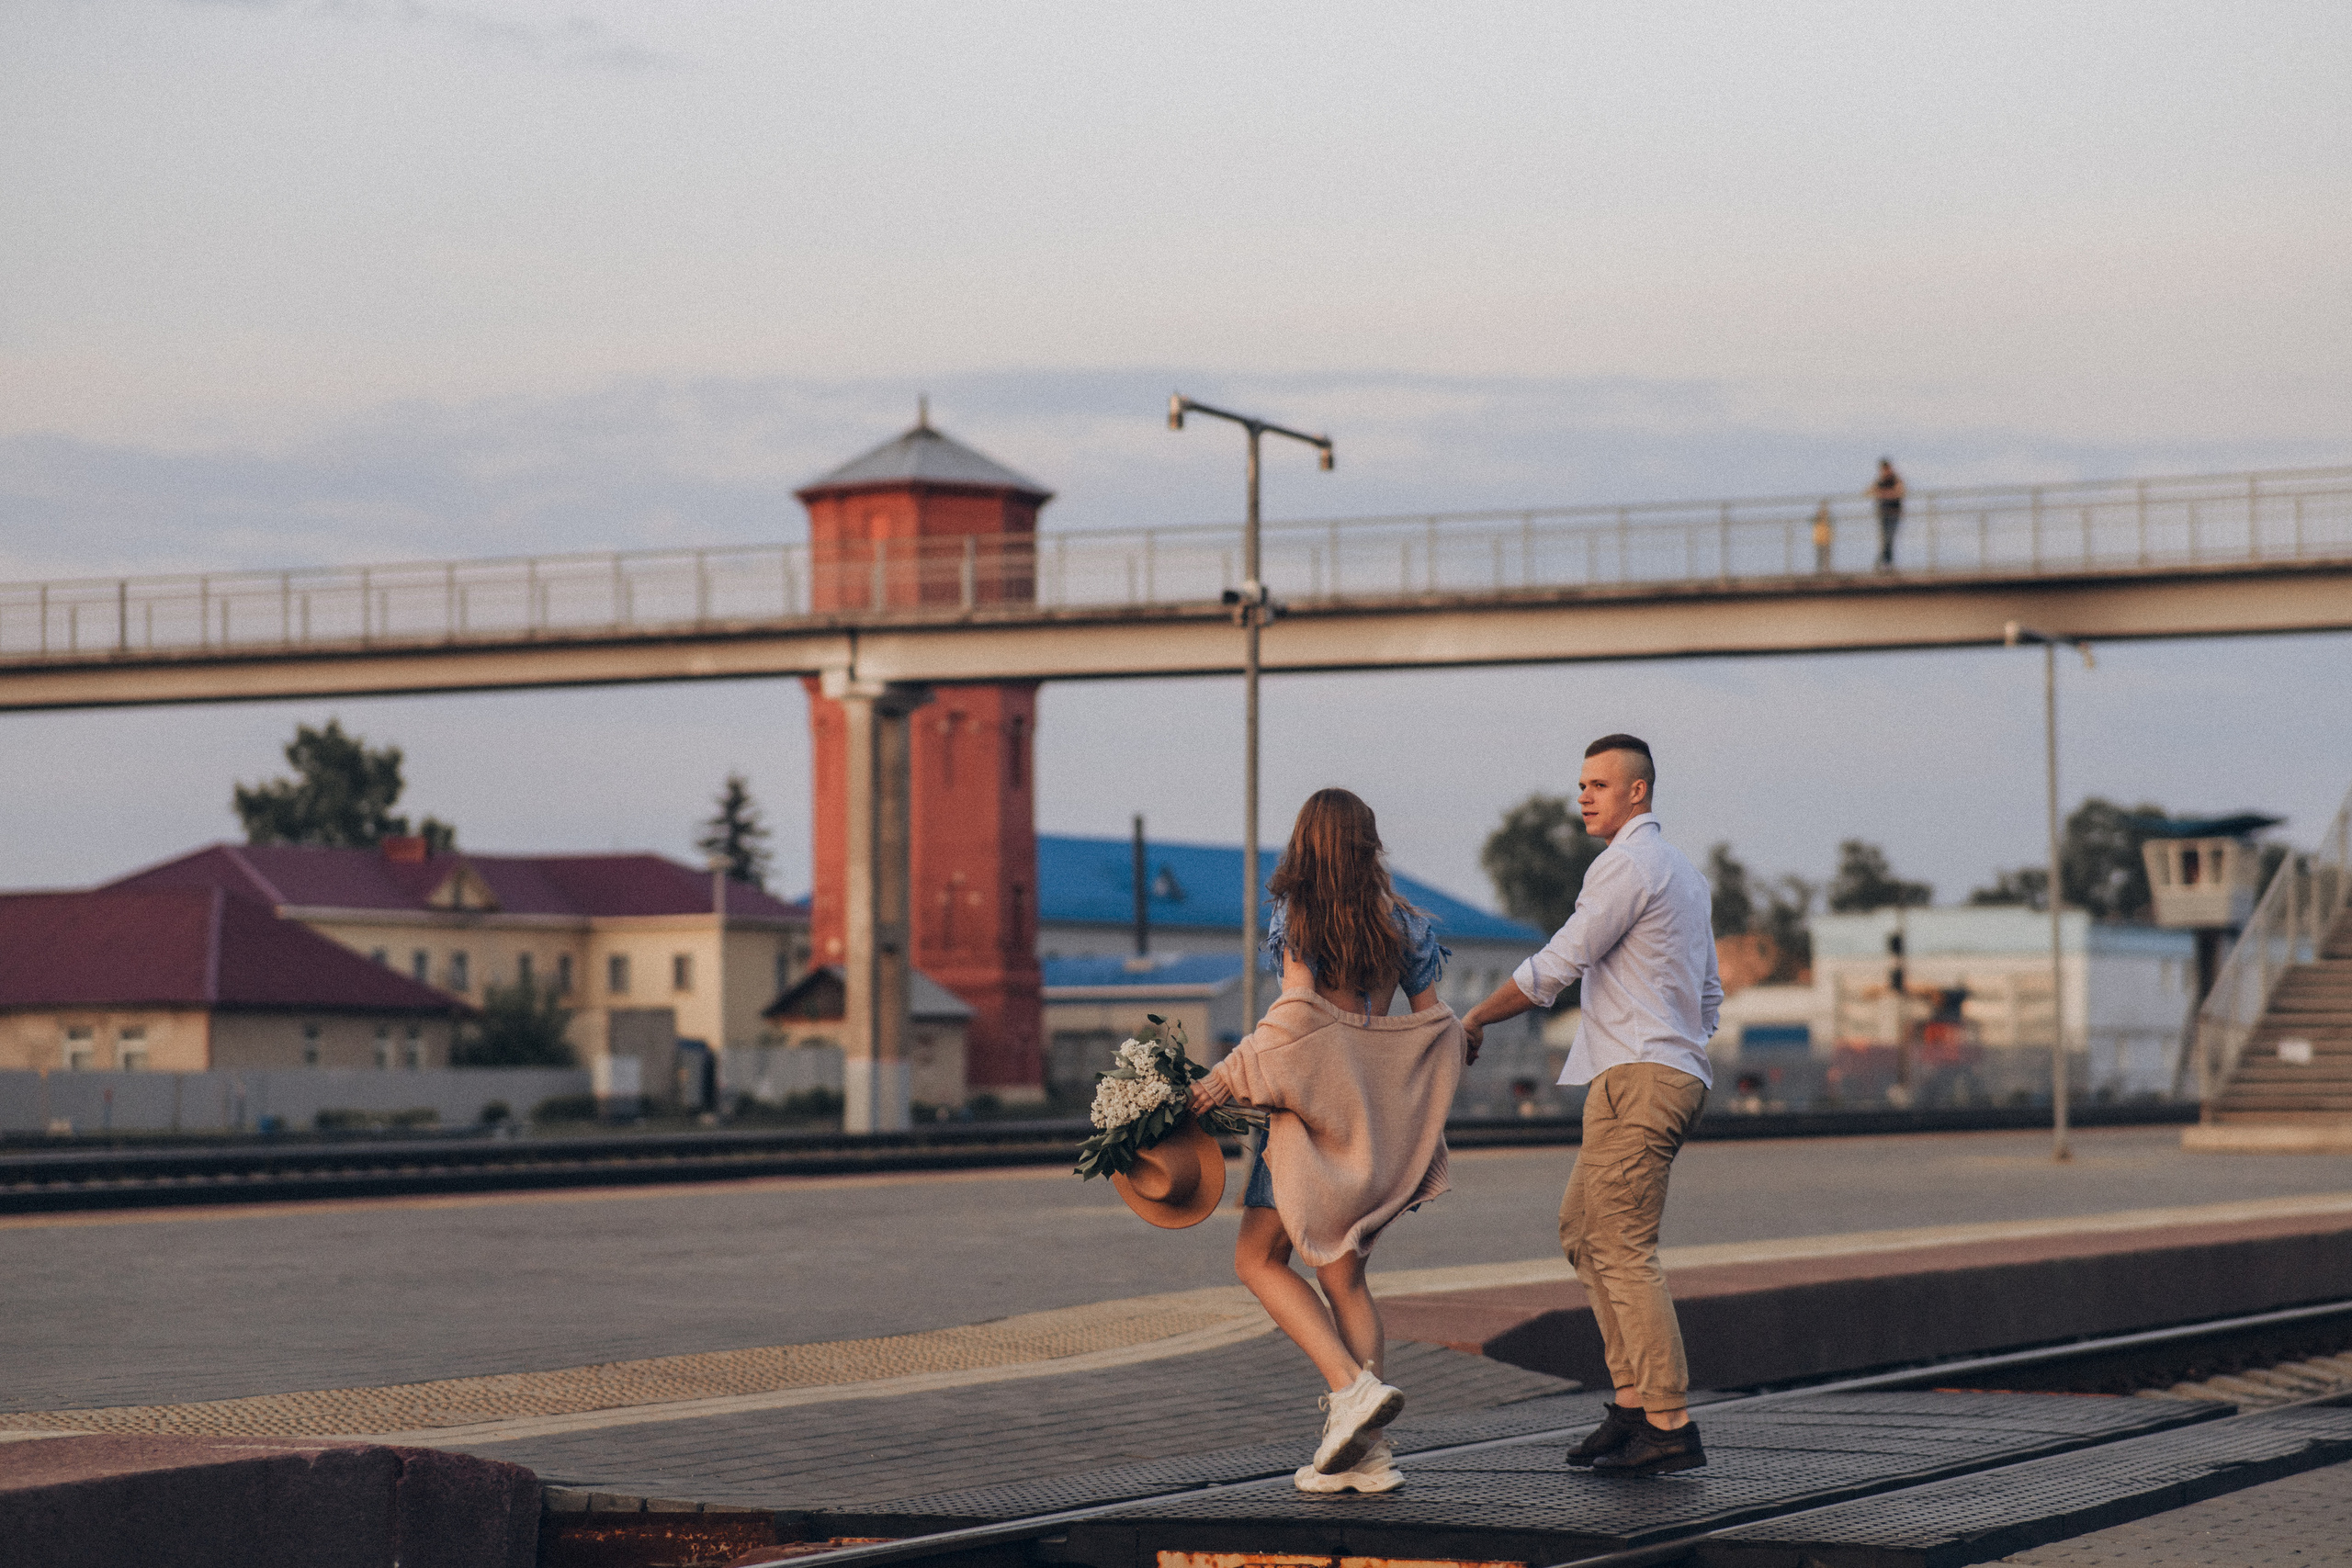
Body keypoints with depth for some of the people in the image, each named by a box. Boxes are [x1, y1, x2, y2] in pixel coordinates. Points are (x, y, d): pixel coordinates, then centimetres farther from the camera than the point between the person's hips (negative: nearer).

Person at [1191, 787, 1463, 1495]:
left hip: (1315, 1110, -6)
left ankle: (1352, 1385, -15)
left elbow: (1299, 1007, -19)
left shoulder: (1296, 914, -7)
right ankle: (1363, 1452, 4)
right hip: (1382, 1114, 6)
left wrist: (1226, 1079, -16)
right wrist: (1417, 1122, 21)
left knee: (1260, 1260, 4)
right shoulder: (1401, 922, 8)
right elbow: (1435, 1023, 9)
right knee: (1343, 1275, 10)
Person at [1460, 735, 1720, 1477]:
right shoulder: (1685, 873, 22)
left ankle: (1670, 1425, -13)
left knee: (1622, 1249, -11)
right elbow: (1708, 993, 25)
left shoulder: (1627, 865, -9)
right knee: (1582, 1228, 15)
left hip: (1638, 1075, -10)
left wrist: (1475, 1019, 0)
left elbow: (1554, 967, -11)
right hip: (1680, 1071, 10)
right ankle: (1631, 1401, 10)